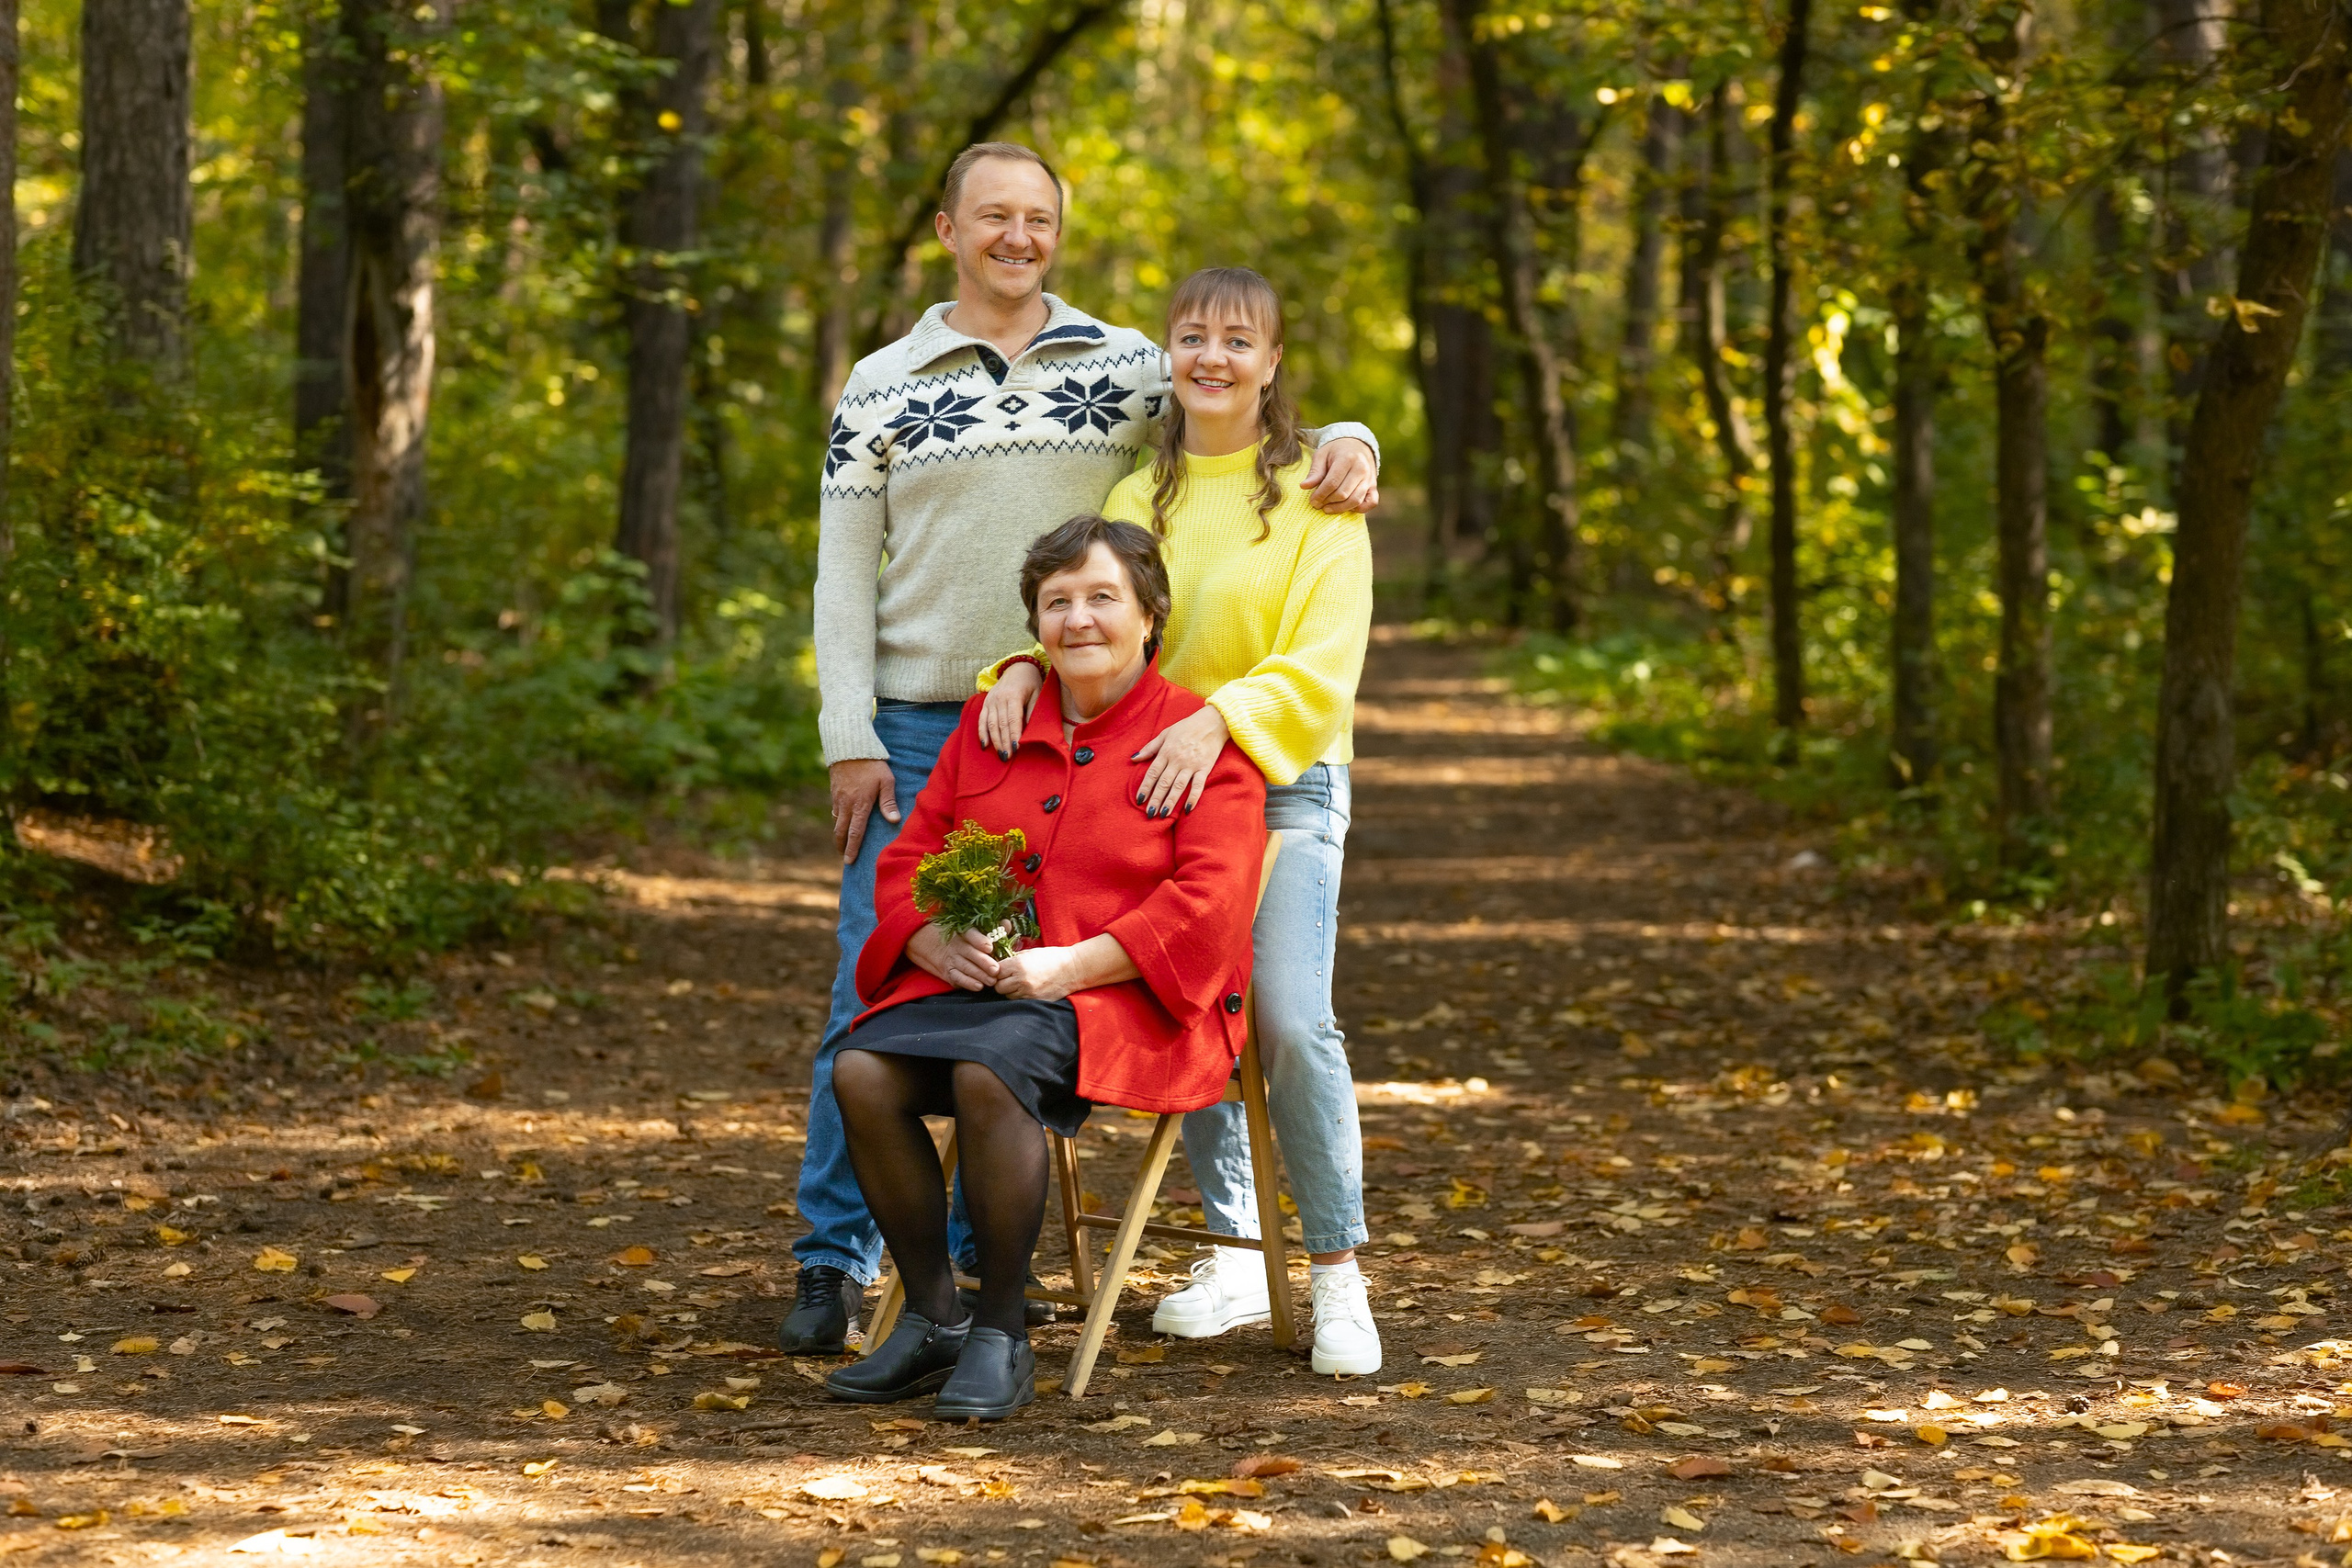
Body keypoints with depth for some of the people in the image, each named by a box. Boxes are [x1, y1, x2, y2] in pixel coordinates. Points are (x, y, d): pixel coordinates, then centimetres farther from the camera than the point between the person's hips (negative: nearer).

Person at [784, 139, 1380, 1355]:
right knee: (874, 993, -5)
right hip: (916, 731, -1)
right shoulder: (881, 388, 5)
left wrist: (1346, 444, -15)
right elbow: (844, 575, 3)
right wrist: (849, 743, -5)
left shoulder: (1127, 368, 6)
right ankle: (835, 1261, 5)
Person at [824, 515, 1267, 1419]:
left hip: (1124, 999, -5)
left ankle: (1001, 1336, -22)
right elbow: (908, 861, 16)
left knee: (989, 1070, -36)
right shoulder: (991, 725, 17)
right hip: (975, 984, 6)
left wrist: (1073, 964, -20)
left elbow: (1207, 904, -10)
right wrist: (938, 943, -7)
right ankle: (931, 1320, -11)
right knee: (863, 1072, -24)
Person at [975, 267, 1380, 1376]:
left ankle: (1337, 1274, -7)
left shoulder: (1314, 496, -3)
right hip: (1158, 788, 5)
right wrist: (1027, 665, -14)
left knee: (1292, 1020, -17)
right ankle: (1233, 1255, 19)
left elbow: (1321, 668, -12)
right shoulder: (1138, 498, 13)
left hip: (1284, 784, -5)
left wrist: (1220, 718, -28)